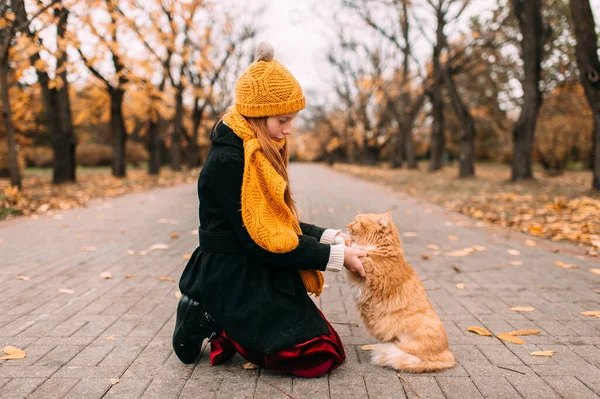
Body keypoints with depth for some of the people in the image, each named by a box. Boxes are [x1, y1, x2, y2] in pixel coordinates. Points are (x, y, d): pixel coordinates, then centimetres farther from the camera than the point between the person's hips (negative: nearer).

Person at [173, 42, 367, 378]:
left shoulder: (259, 154, 8)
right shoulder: (228, 161, -22)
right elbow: (261, 240, -22)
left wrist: (327, 236, -1)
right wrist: (334, 256, -17)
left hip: (255, 274, 9)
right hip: (235, 281, -9)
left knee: (324, 344, 13)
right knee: (319, 357, -7)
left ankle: (226, 325, 11)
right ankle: (215, 321, -2)